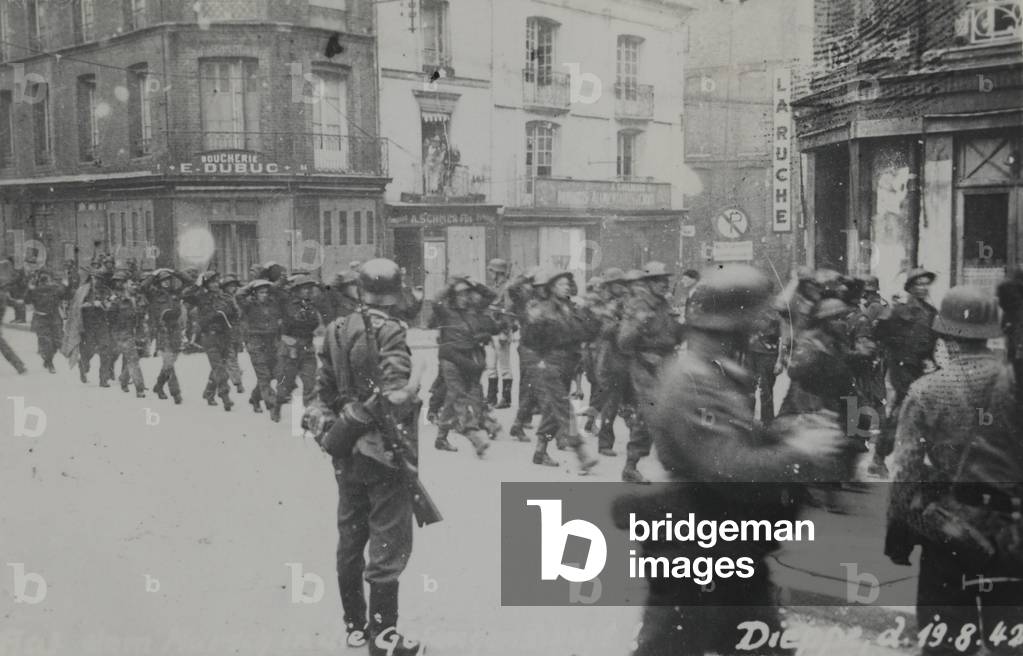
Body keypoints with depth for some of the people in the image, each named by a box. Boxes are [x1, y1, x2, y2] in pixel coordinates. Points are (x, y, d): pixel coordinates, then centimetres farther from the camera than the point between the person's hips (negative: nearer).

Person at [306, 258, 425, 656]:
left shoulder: (337, 330, 3)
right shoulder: (390, 332, -17)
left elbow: (325, 387, 8)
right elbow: (396, 393, -25)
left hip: (346, 449, 7)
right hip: (386, 448, -7)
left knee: (350, 536, 17)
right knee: (389, 542, 3)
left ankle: (354, 624, 30)